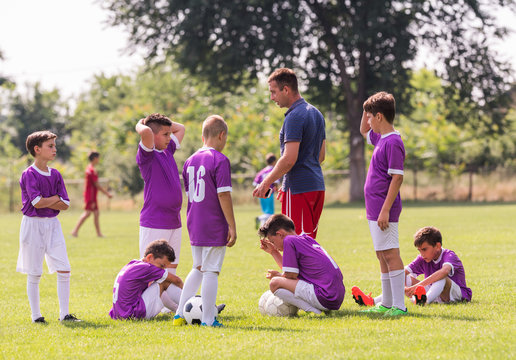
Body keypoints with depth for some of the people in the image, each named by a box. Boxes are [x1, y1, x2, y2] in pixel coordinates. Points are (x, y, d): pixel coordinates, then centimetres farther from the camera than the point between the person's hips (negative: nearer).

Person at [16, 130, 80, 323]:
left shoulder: (55, 175, 8)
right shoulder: (29, 175, -9)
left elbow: (65, 204, 2)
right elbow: (37, 202, -20)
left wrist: (45, 202, -12)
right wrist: (56, 198, -6)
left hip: (53, 224, 5)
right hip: (33, 225, -5)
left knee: (64, 270, -3)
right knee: (34, 273, 2)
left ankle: (64, 314, 4)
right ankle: (36, 315, 10)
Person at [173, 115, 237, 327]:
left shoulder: (190, 161, 10)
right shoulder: (220, 160, -12)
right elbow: (223, 195, -16)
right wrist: (232, 226, -13)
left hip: (194, 225, 7)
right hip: (215, 227, -7)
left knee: (198, 268, 19)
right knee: (211, 271, -3)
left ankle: (180, 314, 19)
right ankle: (208, 320, -1)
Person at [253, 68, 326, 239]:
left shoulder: (294, 117, -15)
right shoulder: (316, 113, 15)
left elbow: (289, 159, -22)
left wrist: (266, 183, -12)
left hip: (299, 190, -10)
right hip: (317, 186, 10)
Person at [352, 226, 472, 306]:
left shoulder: (449, 256, -19)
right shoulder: (423, 259, 2)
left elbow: (444, 271, -41)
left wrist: (419, 285, -48)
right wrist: (402, 287, -28)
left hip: (457, 294, -6)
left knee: (442, 278, -36)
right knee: (406, 278, -4)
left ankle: (425, 301, -66)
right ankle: (373, 302, -20)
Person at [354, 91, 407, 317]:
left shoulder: (393, 142, -15)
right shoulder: (380, 138, 13)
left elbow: (397, 178, -20)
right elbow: (363, 131, 35)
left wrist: (385, 210, -23)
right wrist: (368, 107, 19)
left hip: (384, 209, -10)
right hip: (374, 210, 10)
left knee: (390, 254, -10)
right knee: (382, 255, 14)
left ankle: (399, 305, -11)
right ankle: (386, 304, 20)